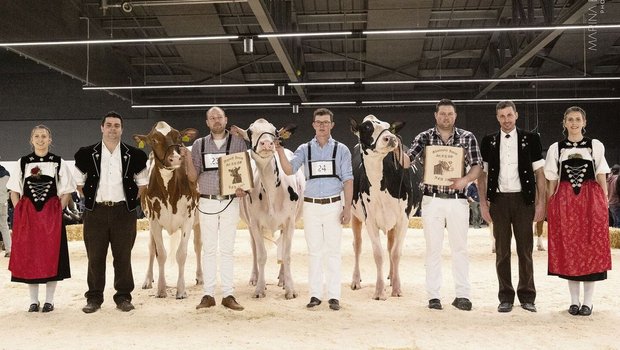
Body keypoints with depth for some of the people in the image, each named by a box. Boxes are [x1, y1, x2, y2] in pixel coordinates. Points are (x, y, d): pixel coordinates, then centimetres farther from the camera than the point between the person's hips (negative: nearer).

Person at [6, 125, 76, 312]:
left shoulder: (59, 163, 3)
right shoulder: (22, 162, 7)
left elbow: (66, 192, 3)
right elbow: (14, 191, 9)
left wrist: (57, 212, -7)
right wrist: (20, 212, -2)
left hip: (51, 215, -1)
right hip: (27, 215, 2)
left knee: (51, 256, 1)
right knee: (28, 257, 4)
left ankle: (49, 300, 12)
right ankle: (33, 300, 16)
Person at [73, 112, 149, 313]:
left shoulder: (134, 155, 4)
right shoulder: (87, 154, 4)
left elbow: (142, 183, 12)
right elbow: (79, 182, 13)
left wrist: (131, 200, 4)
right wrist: (90, 199, 4)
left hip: (123, 211, 0)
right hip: (95, 212, 0)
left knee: (123, 257, 3)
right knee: (95, 257, 5)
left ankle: (123, 297, 13)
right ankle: (94, 298, 15)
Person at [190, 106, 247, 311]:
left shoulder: (238, 143, 3)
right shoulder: (199, 144, 6)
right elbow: (193, 177, 4)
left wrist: (243, 188, -16)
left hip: (230, 202, -1)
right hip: (207, 202, 1)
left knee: (227, 249, 5)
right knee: (209, 249, 6)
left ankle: (228, 294, 10)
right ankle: (208, 294, 12)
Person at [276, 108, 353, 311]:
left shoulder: (341, 150, 3)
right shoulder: (304, 149, 7)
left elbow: (348, 180, 0)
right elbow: (289, 170, -6)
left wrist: (347, 208, -7)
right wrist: (280, 150, -19)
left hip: (333, 205, -1)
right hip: (311, 205, 1)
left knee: (333, 251, 2)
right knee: (314, 251, 6)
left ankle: (334, 296, 10)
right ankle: (315, 294, 14)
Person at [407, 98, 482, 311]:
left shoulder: (467, 138, 3)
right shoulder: (424, 137, 3)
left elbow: (476, 166, 2)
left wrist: (465, 180, -18)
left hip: (458, 199, 0)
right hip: (432, 199, 0)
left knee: (460, 248, 6)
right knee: (433, 248, 4)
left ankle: (462, 295, 15)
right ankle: (433, 296, 12)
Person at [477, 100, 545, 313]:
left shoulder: (530, 139, 4)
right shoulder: (488, 142, 7)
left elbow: (539, 172, 4)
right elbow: (482, 174, 9)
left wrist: (541, 202, -2)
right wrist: (483, 203, 2)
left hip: (523, 199, -1)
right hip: (499, 200, 1)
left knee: (525, 250, 4)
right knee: (502, 251, 4)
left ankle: (527, 296, 15)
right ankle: (506, 297, 12)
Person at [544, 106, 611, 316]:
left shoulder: (595, 146, 6)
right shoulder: (555, 148, 8)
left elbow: (601, 177, 5)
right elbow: (552, 181, 8)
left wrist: (604, 203, -2)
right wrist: (549, 206, 3)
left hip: (591, 199, -1)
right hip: (564, 201, 1)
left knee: (591, 248, 0)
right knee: (568, 250, 3)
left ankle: (587, 301, 8)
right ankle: (574, 301, 13)